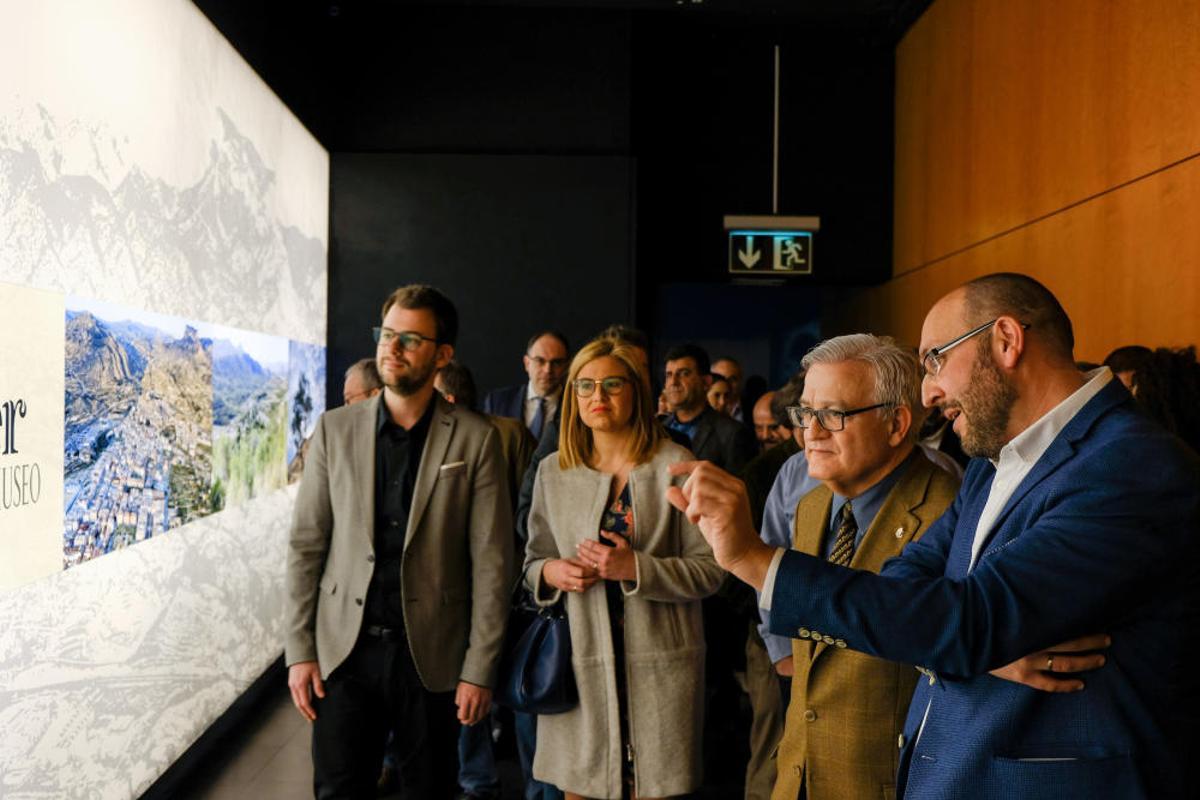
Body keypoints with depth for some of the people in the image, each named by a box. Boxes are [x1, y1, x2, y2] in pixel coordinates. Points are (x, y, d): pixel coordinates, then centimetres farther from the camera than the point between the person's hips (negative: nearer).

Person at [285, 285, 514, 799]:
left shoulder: (474, 439, -5)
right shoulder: (336, 428, 2)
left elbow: (491, 561, -5)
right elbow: (306, 545, 3)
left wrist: (480, 669, -7)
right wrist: (298, 650, -1)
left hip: (432, 655, -1)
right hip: (345, 649, 1)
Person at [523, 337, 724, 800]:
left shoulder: (675, 466, -5)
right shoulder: (553, 471, 6)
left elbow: (709, 570, -6)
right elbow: (532, 562, 14)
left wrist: (635, 568, -19)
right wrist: (550, 572, -9)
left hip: (657, 665, -2)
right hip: (579, 661, 3)